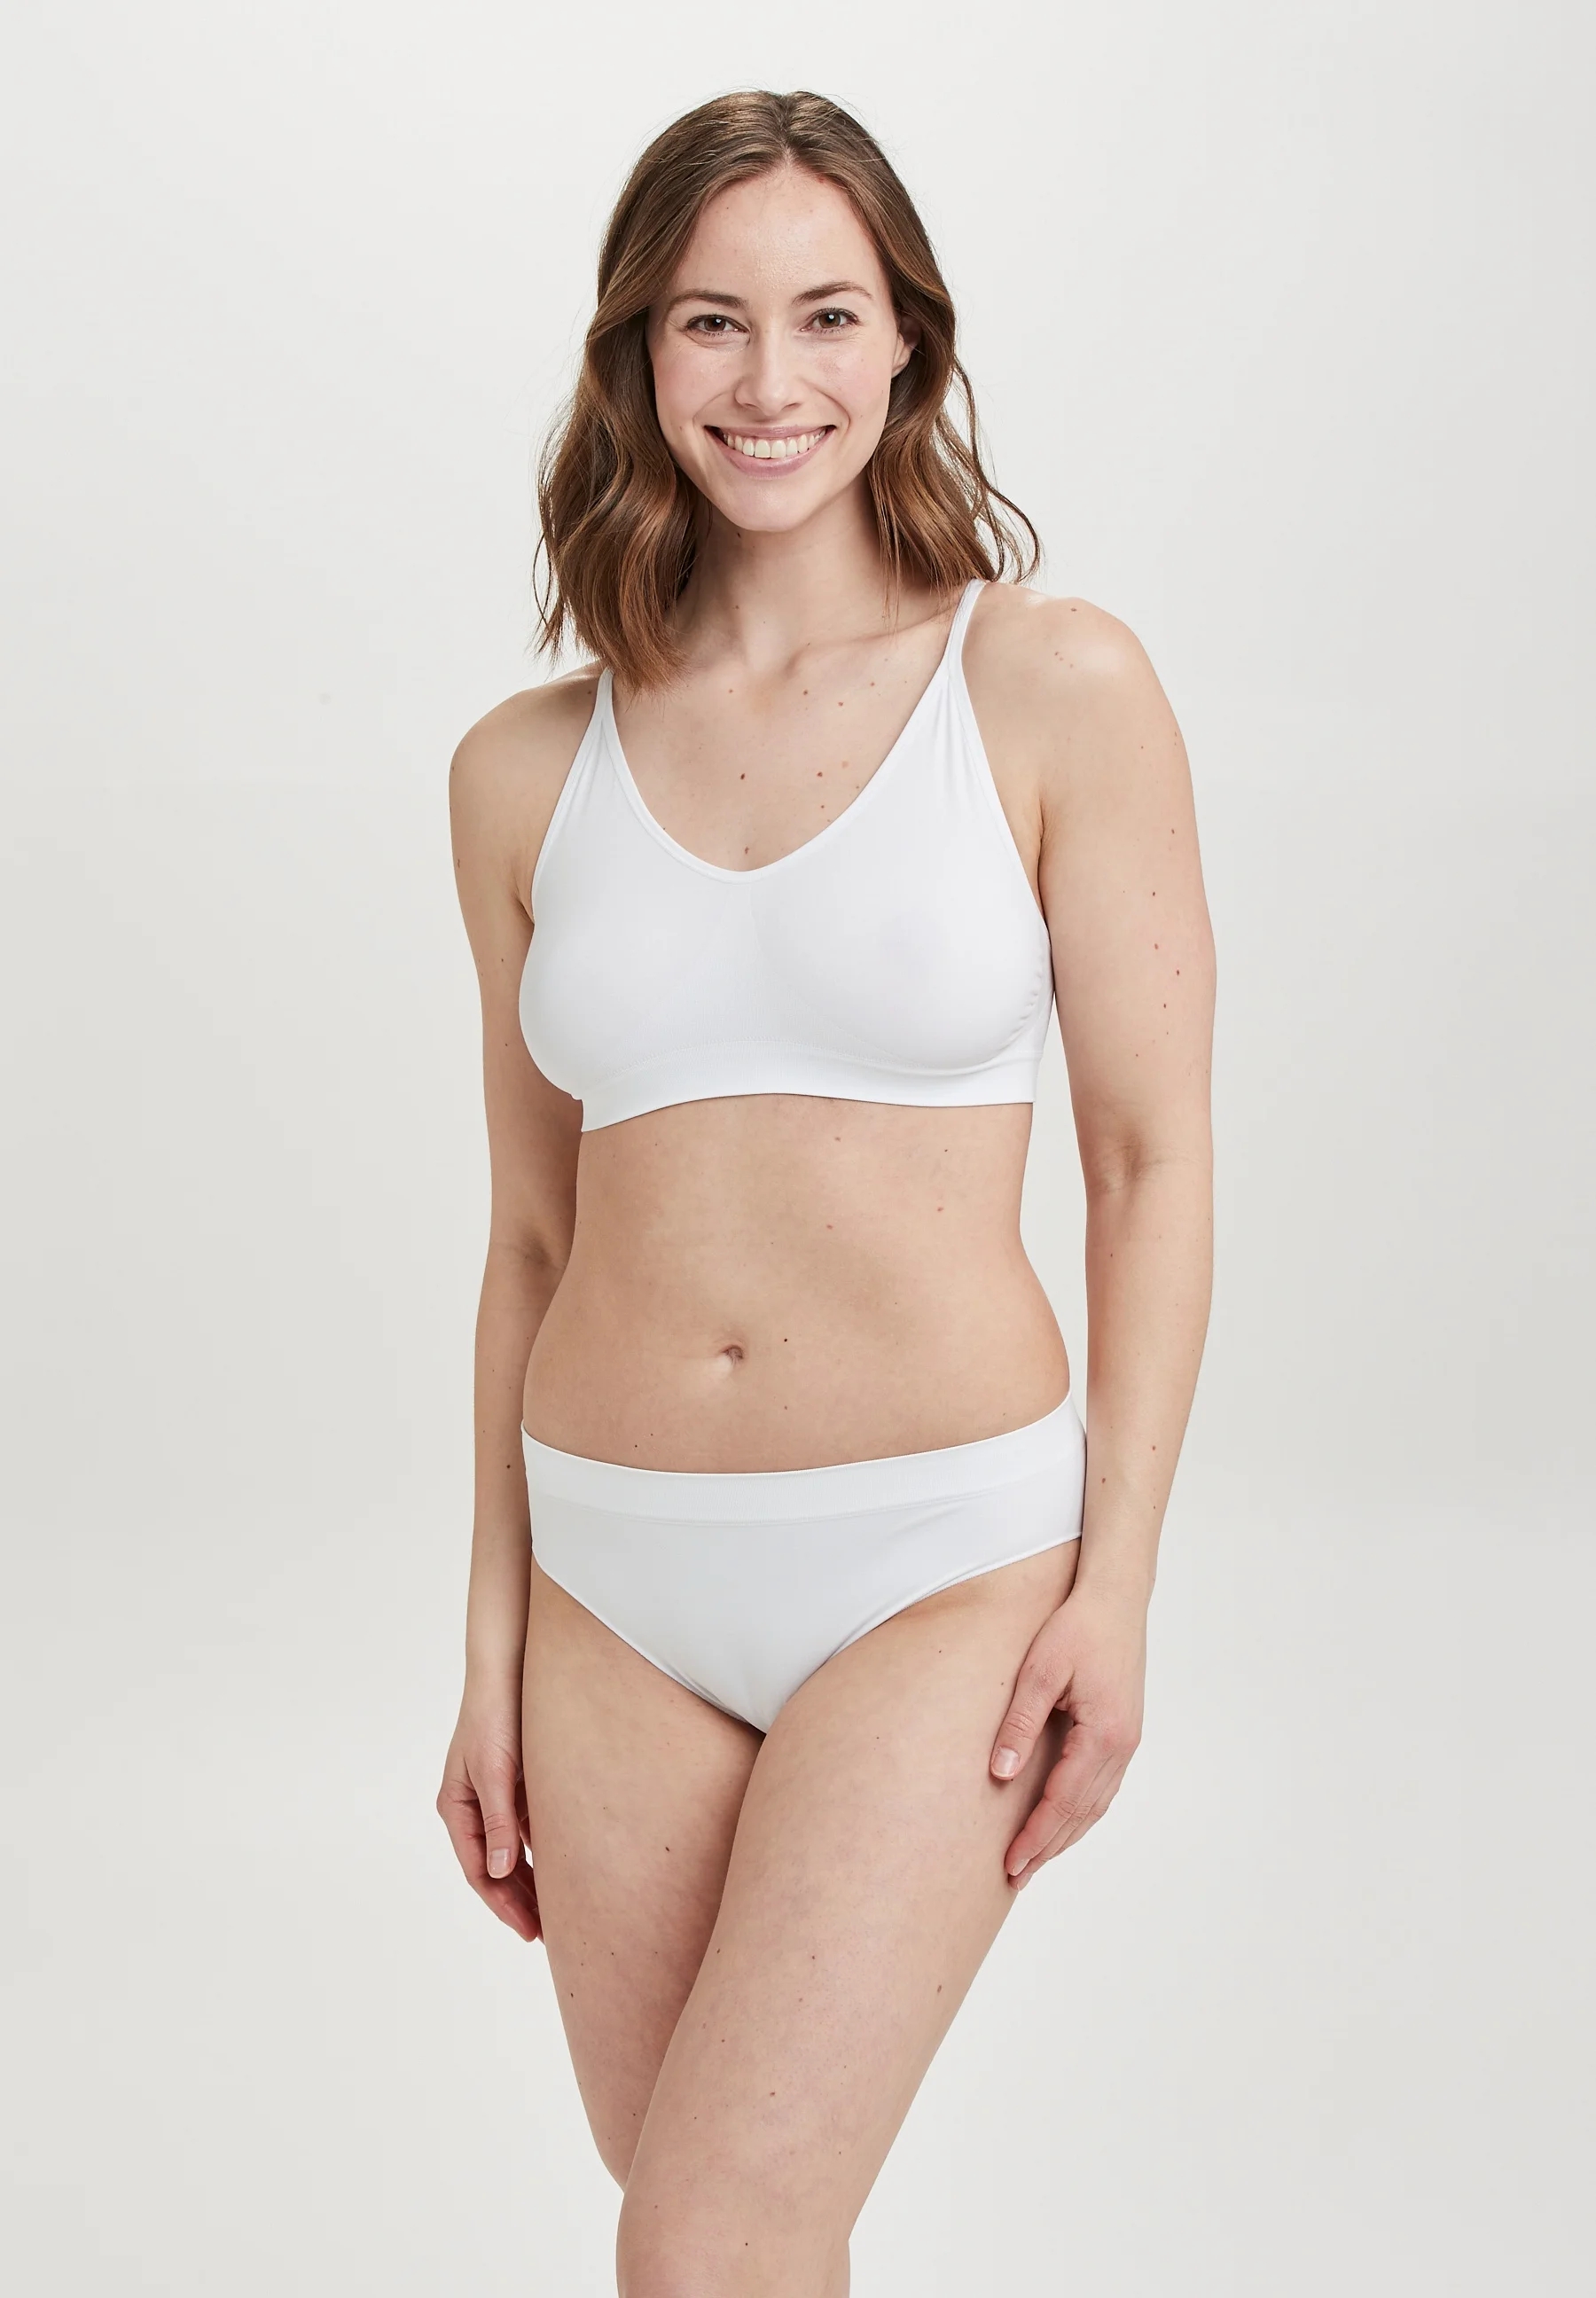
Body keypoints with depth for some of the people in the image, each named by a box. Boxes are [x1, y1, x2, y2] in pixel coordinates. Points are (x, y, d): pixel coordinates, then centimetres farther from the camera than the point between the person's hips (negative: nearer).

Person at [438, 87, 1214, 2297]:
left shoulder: (1058, 687, -4)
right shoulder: (529, 770, 5)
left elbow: (1153, 1160, -3)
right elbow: (534, 1230, 10)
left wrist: (1117, 1581, -9)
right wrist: (494, 1645, 10)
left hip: (941, 1560, -3)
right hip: (615, 1577, 4)